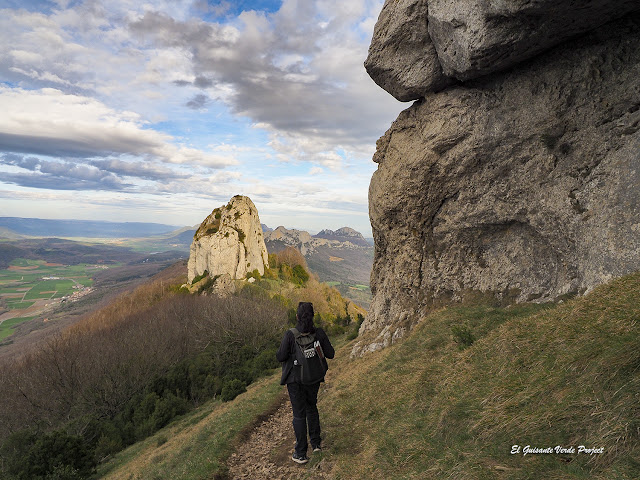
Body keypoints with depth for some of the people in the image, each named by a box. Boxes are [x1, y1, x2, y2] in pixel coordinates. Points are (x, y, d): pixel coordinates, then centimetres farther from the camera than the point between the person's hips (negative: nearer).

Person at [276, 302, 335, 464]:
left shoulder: (290, 335, -20)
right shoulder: (319, 333, -11)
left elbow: (281, 357, -17)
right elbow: (330, 354, -4)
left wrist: (281, 350, 4)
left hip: (295, 379, -3)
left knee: (299, 414, 8)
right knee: (312, 408, 25)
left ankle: (301, 454, 18)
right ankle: (316, 443, 31)